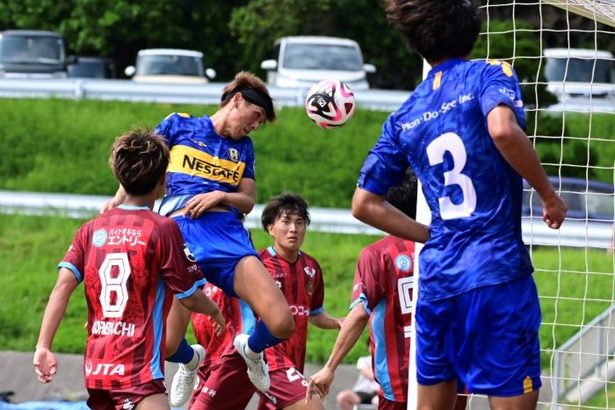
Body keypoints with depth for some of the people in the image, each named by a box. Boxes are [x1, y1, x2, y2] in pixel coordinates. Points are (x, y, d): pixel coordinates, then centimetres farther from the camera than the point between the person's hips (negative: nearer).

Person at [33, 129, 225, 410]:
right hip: (138, 368, -7)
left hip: (96, 364, 7)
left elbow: (63, 286, -1)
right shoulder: (163, 229, -7)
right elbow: (188, 297, -1)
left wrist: (43, 346, -5)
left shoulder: (92, 229, 9)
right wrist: (216, 313, 20)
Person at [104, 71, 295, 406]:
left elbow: (247, 202, 21)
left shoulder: (243, 146, 24)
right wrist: (120, 199, -4)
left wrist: (220, 195, -1)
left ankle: (250, 349, 22)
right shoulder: (179, 125, 15)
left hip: (226, 230, 3)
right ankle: (191, 361, 23)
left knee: (281, 324, -16)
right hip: (179, 231, -3)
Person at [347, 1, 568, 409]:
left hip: (436, 278, 5)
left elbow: (365, 204, 16)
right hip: (497, 271, -5)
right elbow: (503, 129, -22)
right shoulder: (489, 74, -1)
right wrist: (549, 195, -10)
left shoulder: (404, 118, 14)